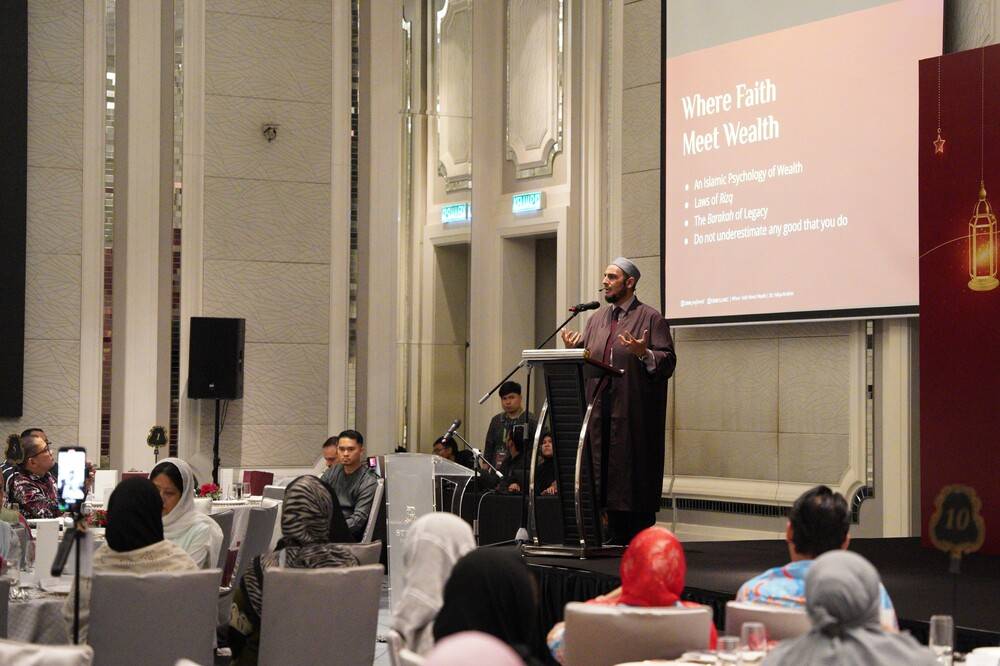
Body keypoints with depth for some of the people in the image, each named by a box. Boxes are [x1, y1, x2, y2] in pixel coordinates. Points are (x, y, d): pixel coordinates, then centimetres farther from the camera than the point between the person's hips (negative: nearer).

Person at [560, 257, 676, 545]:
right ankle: (617, 539, 14)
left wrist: (643, 353, -24)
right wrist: (572, 349, -1)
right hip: (601, 410, 6)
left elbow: (668, 362, -7)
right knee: (606, 476, 7)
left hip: (634, 413, -6)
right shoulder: (596, 320, 17)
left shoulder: (651, 318, -1)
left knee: (634, 477, -5)